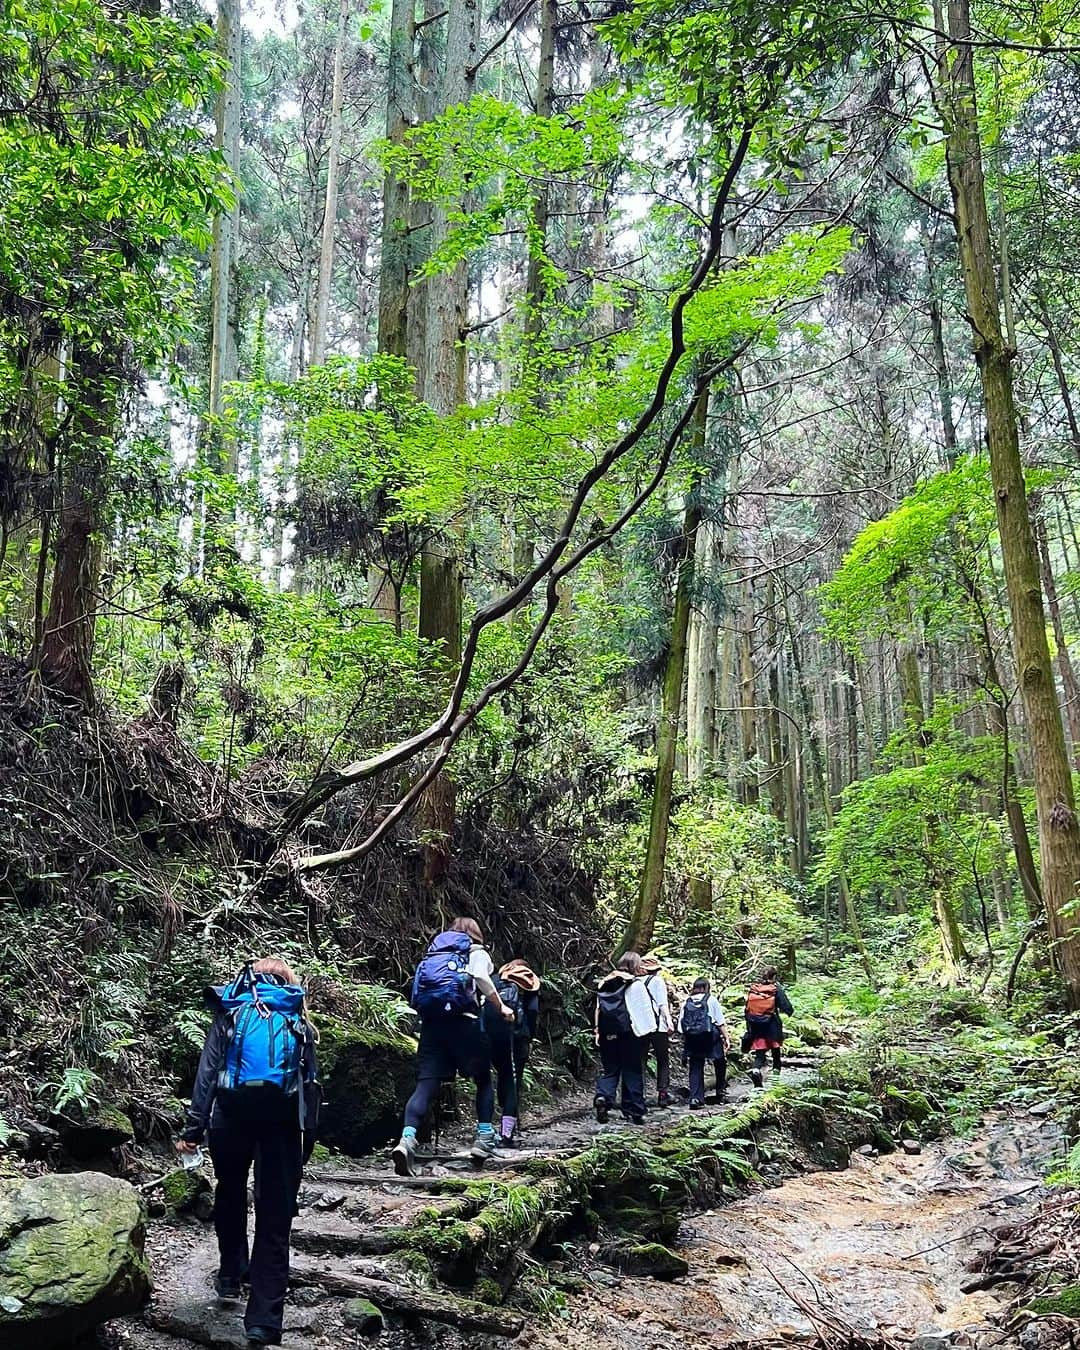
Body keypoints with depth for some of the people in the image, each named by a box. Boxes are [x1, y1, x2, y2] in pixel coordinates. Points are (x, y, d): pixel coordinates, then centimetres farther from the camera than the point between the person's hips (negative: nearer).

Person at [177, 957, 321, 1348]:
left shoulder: (231, 1013, 18)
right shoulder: (299, 1023, 19)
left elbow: (207, 1071, 7)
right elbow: (312, 1083, 10)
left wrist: (193, 1129, 4)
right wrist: (307, 1139, 12)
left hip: (233, 1109, 1)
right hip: (283, 1115, 0)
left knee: (231, 1193, 26)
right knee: (275, 1214, 3)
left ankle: (231, 1277, 36)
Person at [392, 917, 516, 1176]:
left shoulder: (434, 952, 29)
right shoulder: (477, 952, 15)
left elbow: (422, 988, 16)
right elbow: (481, 977, -6)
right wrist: (501, 1007, 2)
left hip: (429, 1020, 4)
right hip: (462, 1019, -3)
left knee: (426, 1084, -5)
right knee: (484, 1080, 15)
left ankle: (407, 1139, -25)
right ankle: (484, 1138, 9)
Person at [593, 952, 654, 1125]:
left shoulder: (604, 983, 11)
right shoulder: (636, 983, -3)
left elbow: (598, 1008, 9)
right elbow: (646, 1008, -4)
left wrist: (597, 1030, 11)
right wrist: (651, 1028, 5)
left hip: (607, 1033, 4)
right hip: (629, 1033, -3)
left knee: (609, 1068, 9)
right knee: (632, 1071, 6)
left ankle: (602, 1096, -17)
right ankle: (634, 1111, 7)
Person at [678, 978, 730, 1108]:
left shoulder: (686, 1003, 12)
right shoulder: (712, 1000, 6)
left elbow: (681, 1028, 9)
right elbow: (721, 1022, 0)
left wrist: (685, 1043, 15)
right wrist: (727, 1038, 2)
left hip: (691, 1039, 2)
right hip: (711, 1037, -2)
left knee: (695, 1068, 7)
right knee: (720, 1062, 20)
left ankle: (695, 1098, -3)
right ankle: (720, 1091, 24)